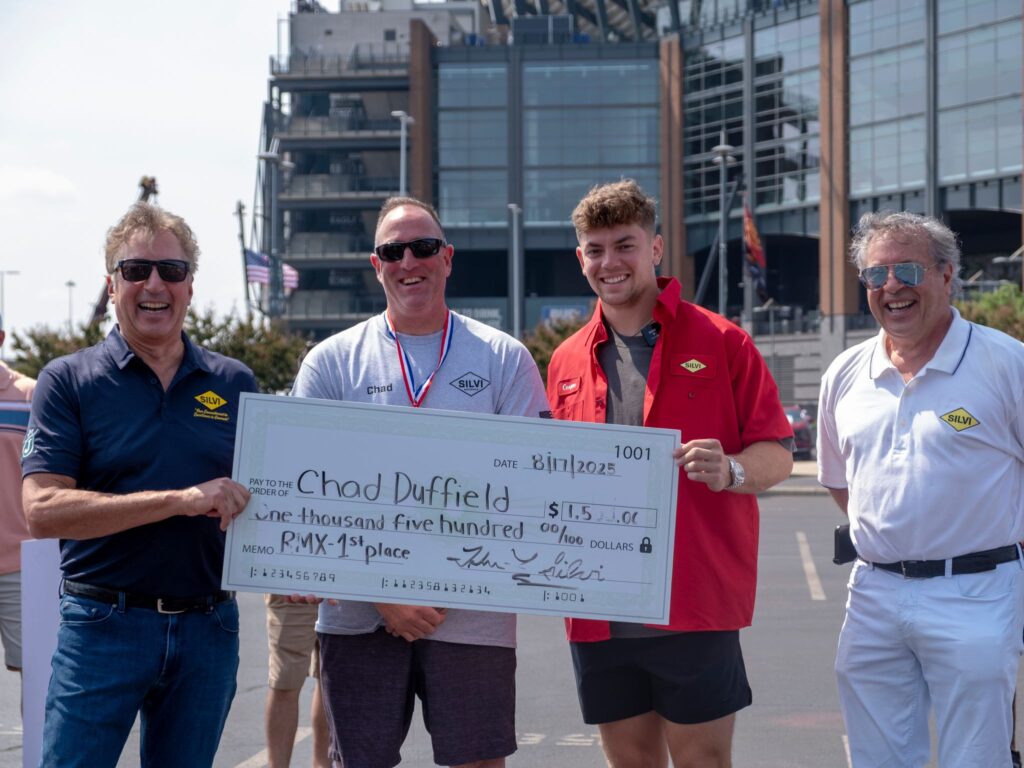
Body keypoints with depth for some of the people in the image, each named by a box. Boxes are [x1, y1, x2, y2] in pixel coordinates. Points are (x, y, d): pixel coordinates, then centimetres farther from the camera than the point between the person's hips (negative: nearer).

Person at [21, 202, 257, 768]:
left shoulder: (234, 384, 9)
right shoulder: (69, 381, -1)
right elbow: (43, 510, -13)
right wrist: (183, 499, -20)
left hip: (208, 629, 3)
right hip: (103, 628, -3)